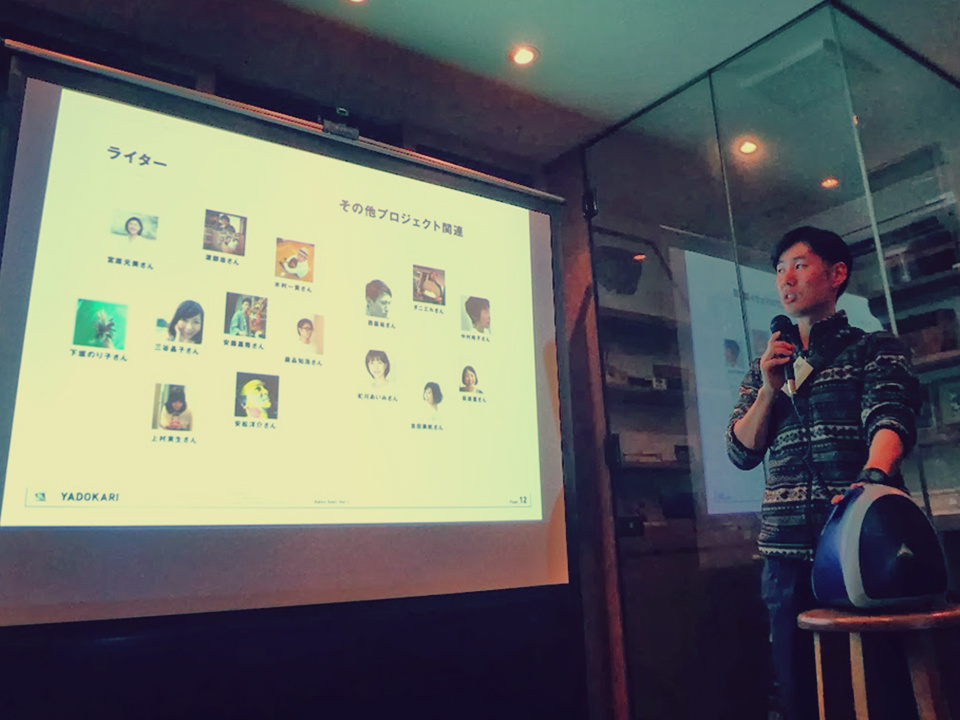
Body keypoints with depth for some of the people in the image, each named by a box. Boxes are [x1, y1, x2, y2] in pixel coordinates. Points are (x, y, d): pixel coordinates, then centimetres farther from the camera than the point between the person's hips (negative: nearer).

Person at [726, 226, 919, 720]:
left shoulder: (875, 349, 6)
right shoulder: (765, 367, 17)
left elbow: (890, 420, -14)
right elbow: (741, 454, 11)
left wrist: (873, 476, -35)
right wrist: (769, 389, -3)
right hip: (788, 554, 4)